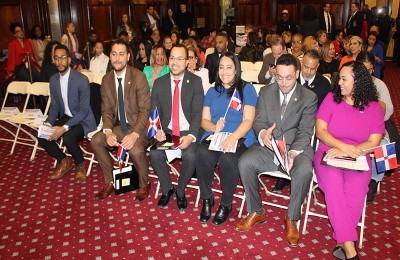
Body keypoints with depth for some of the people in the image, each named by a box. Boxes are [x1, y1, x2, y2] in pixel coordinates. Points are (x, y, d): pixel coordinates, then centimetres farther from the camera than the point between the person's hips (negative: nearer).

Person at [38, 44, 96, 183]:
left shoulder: (81, 79, -18)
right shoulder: (53, 79, 3)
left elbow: (84, 110, -19)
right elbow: (54, 106, 9)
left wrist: (64, 128, -28)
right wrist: (48, 123, -11)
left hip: (82, 120, -6)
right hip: (65, 118, 7)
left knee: (68, 137, -34)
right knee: (42, 136, -12)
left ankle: (80, 165, -3)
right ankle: (64, 161, 13)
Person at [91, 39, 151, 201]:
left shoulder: (139, 77, -13)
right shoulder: (106, 79, 3)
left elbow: (144, 110, -14)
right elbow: (106, 110, 4)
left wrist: (134, 134, -27)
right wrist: (108, 131, -15)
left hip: (138, 126, -5)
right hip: (118, 126, 6)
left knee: (135, 149, -32)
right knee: (96, 141, -15)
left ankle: (144, 185, 0)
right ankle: (110, 183, 5)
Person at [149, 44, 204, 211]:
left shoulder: (195, 82, -2)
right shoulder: (159, 83, 5)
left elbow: (197, 113, -9)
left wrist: (191, 136, -25)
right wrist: (157, 130, -19)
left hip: (188, 132, -2)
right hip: (166, 130, 2)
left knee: (190, 156, -30)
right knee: (155, 153, -25)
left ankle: (180, 192, 0)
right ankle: (167, 189, 4)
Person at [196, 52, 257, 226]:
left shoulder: (247, 89, 7)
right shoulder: (212, 91, 21)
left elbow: (248, 120, -4)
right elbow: (204, 120, 14)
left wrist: (233, 137, -22)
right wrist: (214, 127, -10)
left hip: (240, 138, -3)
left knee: (228, 159, -35)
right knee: (203, 155, -31)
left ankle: (226, 204, -9)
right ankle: (207, 199, -7)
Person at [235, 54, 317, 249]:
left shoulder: (309, 97, -1)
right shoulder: (266, 92, 8)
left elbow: (305, 131, -7)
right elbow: (258, 121, 4)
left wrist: (294, 152, -26)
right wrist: (262, 133, -22)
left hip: (296, 147, -2)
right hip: (268, 146, 3)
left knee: (304, 170, -34)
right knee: (245, 162, -25)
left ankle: (292, 219, -10)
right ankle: (256, 212, -3)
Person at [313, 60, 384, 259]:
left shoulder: (374, 108, 6)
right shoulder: (332, 99, 5)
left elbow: (373, 143, -1)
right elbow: (320, 131, -2)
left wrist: (346, 152, -17)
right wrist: (344, 146, -17)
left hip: (358, 160, 0)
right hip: (328, 155, 0)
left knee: (356, 191, -32)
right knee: (333, 185, -31)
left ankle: (342, 243, -20)